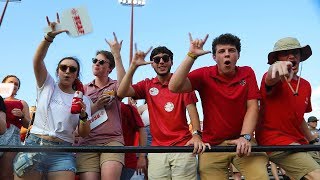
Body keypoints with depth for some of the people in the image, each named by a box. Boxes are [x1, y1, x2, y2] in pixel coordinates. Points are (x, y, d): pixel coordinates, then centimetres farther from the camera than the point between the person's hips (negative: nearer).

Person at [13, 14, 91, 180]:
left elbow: (83, 134, 6)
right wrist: (50, 36, -21)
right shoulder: (47, 86, 10)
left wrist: (83, 115, -14)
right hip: (33, 146, 0)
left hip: (63, 154, 0)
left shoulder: (83, 99, 9)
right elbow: (37, 61, -7)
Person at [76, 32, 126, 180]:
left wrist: (116, 54, -13)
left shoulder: (114, 86, 13)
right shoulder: (84, 89, 19)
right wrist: (97, 105, -7)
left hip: (112, 140, -2)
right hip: (87, 142, 2)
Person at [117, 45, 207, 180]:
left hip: (183, 146, -2)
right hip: (157, 148, 2)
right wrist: (133, 65, -8)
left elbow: (191, 108, -4)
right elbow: (121, 93, -1)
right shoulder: (147, 85, 11)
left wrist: (196, 134, -19)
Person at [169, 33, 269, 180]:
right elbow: (174, 87, -19)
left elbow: (252, 107, -3)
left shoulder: (247, 73, 2)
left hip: (242, 142, 1)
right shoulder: (204, 74, -4)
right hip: (212, 144, 0)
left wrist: (245, 137, -16)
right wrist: (191, 55, -22)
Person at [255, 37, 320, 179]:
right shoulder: (273, 80, -9)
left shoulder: (306, 86, 11)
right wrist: (275, 67, -58)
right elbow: (271, 78, -36)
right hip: (275, 141, -8)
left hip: (298, 143, 8)